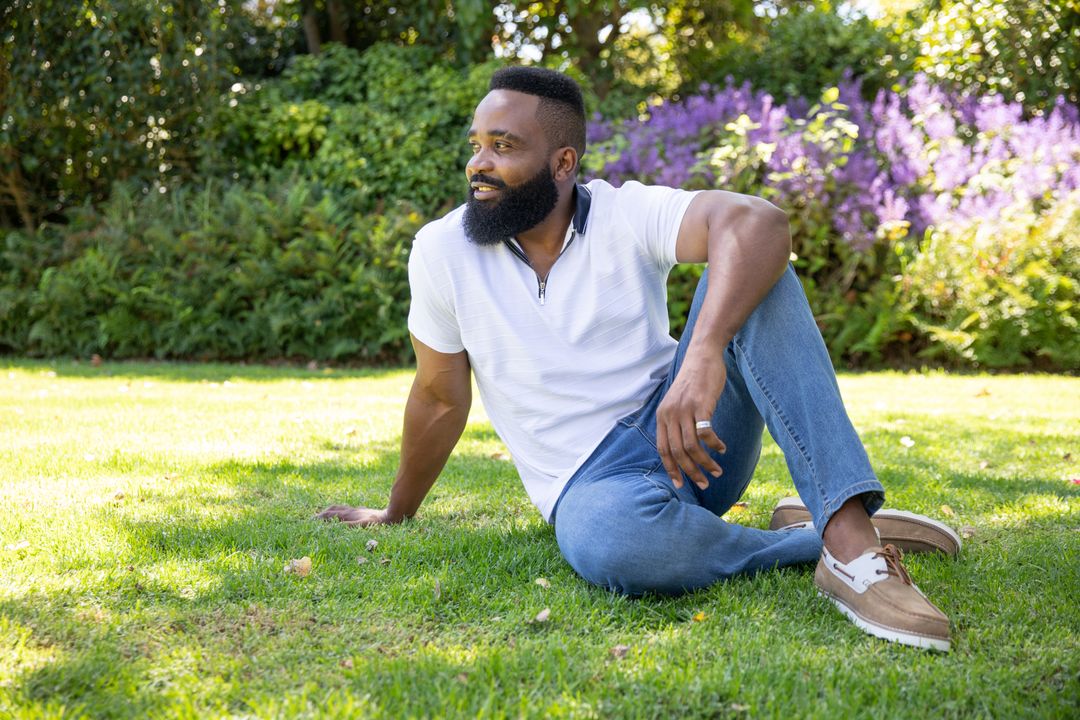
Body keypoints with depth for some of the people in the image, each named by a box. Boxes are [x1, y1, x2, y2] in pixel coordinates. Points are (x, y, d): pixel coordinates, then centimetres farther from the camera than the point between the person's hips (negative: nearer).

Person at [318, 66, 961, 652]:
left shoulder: (628, 214, -8)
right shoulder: (443, 251, -3)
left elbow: (759, 221, -29)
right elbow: (441, 398, 9)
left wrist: (703, 354, -45)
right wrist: (395, 517, 18)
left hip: (690, 434, 1)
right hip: (593, 484, -1)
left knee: (750, 271, -25)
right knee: (605, 540, -40)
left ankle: (850, 537, -36)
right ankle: (811, 541, -16)